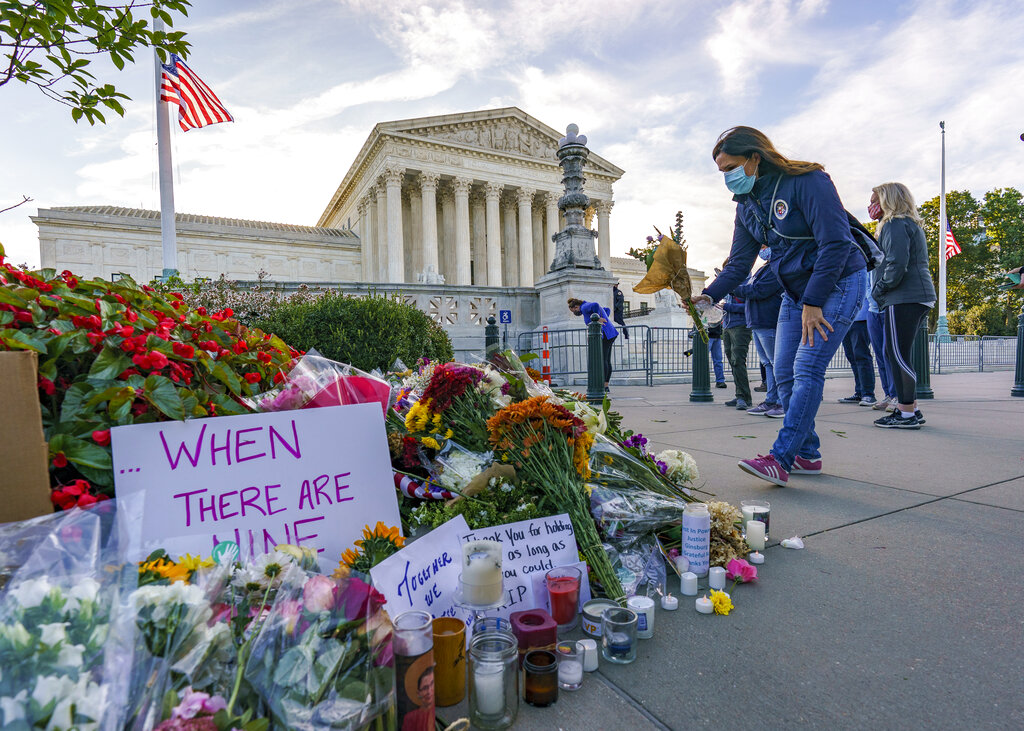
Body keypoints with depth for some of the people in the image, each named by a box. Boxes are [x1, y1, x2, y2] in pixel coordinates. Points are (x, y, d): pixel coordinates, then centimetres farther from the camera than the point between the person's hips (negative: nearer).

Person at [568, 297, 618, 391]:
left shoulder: (584, 307, -9)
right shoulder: (591, 307, 20)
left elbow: (596, 305, -29)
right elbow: (607, 310, 29)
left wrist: (598, 319, -20)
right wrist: (605, 321, 15)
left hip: (604, 335, -10)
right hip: (610, 333, 10)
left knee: (602, 361, -8)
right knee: (607, 361, 9)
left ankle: (602, 386, -6)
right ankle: (606, 386, 11)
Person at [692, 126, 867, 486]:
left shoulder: (807, 181, -17)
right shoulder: (747, 204, 5)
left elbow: (835, 244, -22)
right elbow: (739, 263, 2)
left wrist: (813, 303, -23)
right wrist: (708, 295, -15)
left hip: (838, 283, -8)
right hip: (795, 292, 8)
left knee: (807, 369, -17)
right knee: (785, 374, 2)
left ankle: (780, 460, -17)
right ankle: (807, 454, 14)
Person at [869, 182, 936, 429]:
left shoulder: (895, 224, -8)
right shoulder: (912, 224, 24)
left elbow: (897, 265, -19)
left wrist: (878, 289, -7)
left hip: (904, 298, -10)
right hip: (919, 296, 10)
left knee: (898, 355, -8)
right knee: (895, 353, 13)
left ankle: (907, 414, -4)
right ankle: (911, 408, 17)